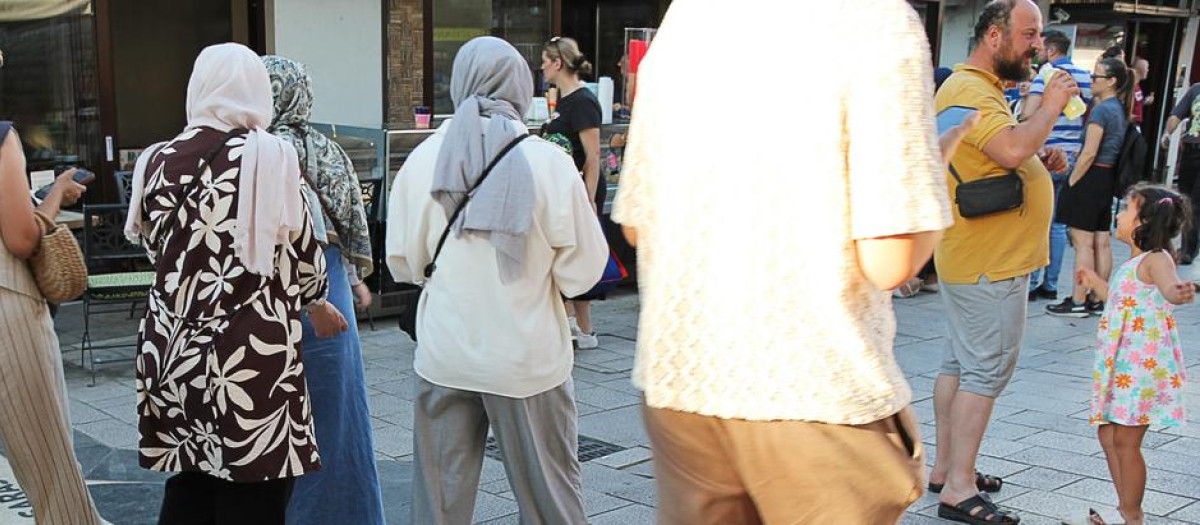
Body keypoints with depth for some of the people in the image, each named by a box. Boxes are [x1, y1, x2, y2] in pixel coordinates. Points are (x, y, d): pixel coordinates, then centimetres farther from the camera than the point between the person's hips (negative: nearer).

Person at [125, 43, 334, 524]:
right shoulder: (270, 153, -7)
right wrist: (319, 303, 19)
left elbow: (155, 246, 16)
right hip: (252, 353, -5)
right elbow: (300, 242, 0)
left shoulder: (157, 161, 5)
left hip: (174, 348, 5)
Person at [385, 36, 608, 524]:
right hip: (527, 360, -2)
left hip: (444, 357, 2)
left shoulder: (424, 159, -5)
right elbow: (582, 269, -6)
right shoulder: (549, 163, -11)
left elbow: (403, 262, 4)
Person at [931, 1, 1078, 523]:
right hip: (988, 263, -11)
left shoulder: (982, 88, 17)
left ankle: (945, 468, 24)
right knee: (986, 370, -8)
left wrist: (1041, 157, 8)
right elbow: (1012, 150, -33)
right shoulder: (971, 90, -18)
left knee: (960, 362, 15)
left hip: (979, 258, 11)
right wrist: (1051, 106, -17)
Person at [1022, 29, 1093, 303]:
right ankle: (1050, 284, 15)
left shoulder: (1048, 73, -10)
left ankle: (1031, 283, 2)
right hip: (1073, 155, 7)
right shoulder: (1085, 75, 11)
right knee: (1058, 224, 11)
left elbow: (1028, 114, -20)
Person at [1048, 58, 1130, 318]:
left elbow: (1089, 153, -19)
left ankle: (1078, 303, -3)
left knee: (1083, 244, -5)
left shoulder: (1101, 109, -15)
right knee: (1102, 243, 10)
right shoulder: (1119, 109, 12)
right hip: (1108, 178, 9)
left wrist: (1071, 183, -12)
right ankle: (1098, 299, 16)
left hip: (1090, 178, -9)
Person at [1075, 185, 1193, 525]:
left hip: (1143, 368, -10)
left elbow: (1168, 282, -40)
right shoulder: (1134, 263, 15)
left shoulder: (1156, 258, -16)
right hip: (1120, 366, 10)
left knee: (1125, 441, -5)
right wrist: (1096, 283, 41)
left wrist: (1177, 292, -63)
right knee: (1108, 434, 15)